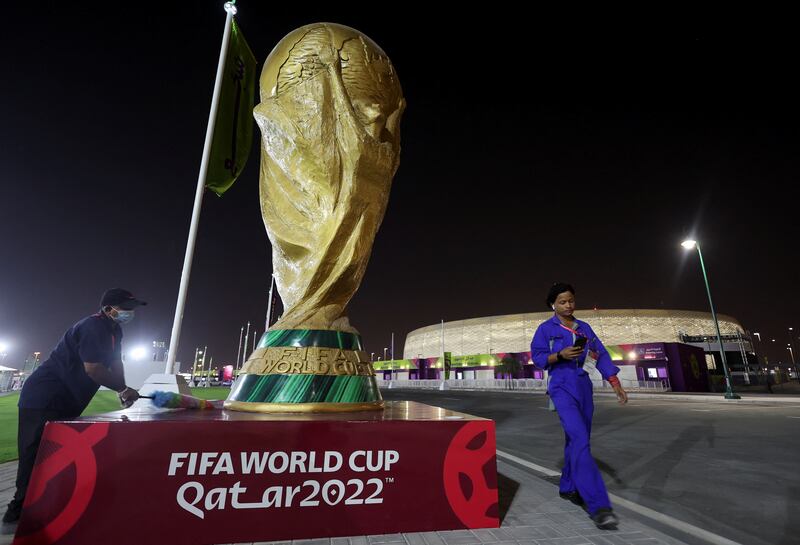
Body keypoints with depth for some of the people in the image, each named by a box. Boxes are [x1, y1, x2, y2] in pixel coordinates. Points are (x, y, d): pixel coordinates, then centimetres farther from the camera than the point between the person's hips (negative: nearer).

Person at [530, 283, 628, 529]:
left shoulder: (584, 327, 11)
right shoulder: (546, 329, -2)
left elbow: (601, 354, 6)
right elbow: (537, 357, -4)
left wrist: (616, 384, -1)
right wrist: (560, 355, -20)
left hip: (584, 385, 6)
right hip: (562, 386, -6)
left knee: (576, 440, 12)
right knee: (580, 441, -16)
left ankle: (568, 487, 29)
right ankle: (598, 506, -15)